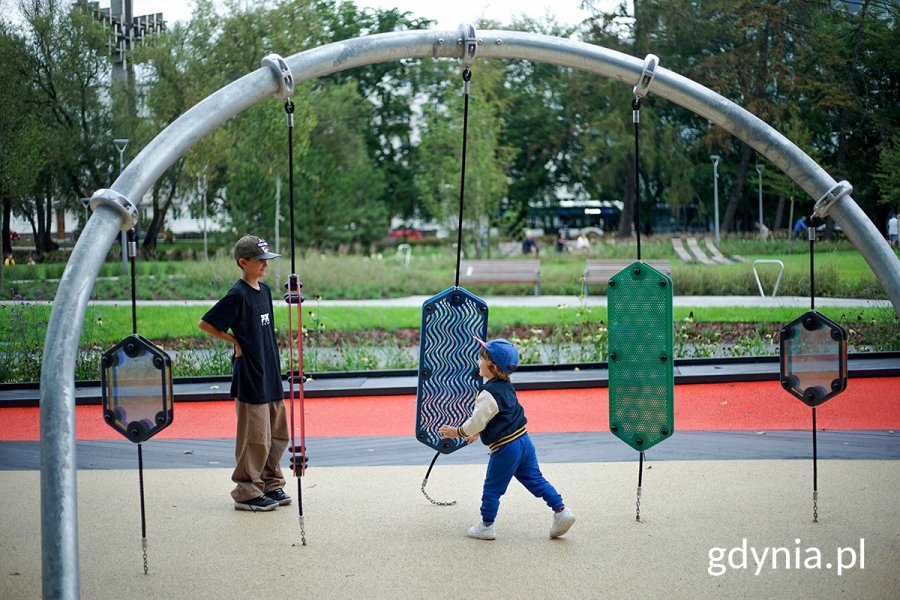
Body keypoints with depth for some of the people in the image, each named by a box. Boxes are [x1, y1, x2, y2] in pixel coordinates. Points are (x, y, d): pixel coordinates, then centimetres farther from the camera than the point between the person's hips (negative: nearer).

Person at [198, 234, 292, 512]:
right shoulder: (238, 294, -14)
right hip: (250, 377, -8)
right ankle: (246, 492, 7)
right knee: (255, 437, -3)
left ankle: (271, 485, 26)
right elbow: (205, 323, -13)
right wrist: (235, 340, -8)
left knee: (278, 434, 14)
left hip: (271, 375, 8)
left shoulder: (264, 290, 11)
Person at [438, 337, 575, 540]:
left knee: (492, 488, 7)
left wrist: (456, 432, -3)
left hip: (505, 449, -8)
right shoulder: (506, 386, 8)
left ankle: (486, 526, 17)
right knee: (535, 480, 13)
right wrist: (477, 432, 29)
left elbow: (476, 422, -18)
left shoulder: (488, 395, -22)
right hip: (523, 440, 8)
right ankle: (560, 510, 6)